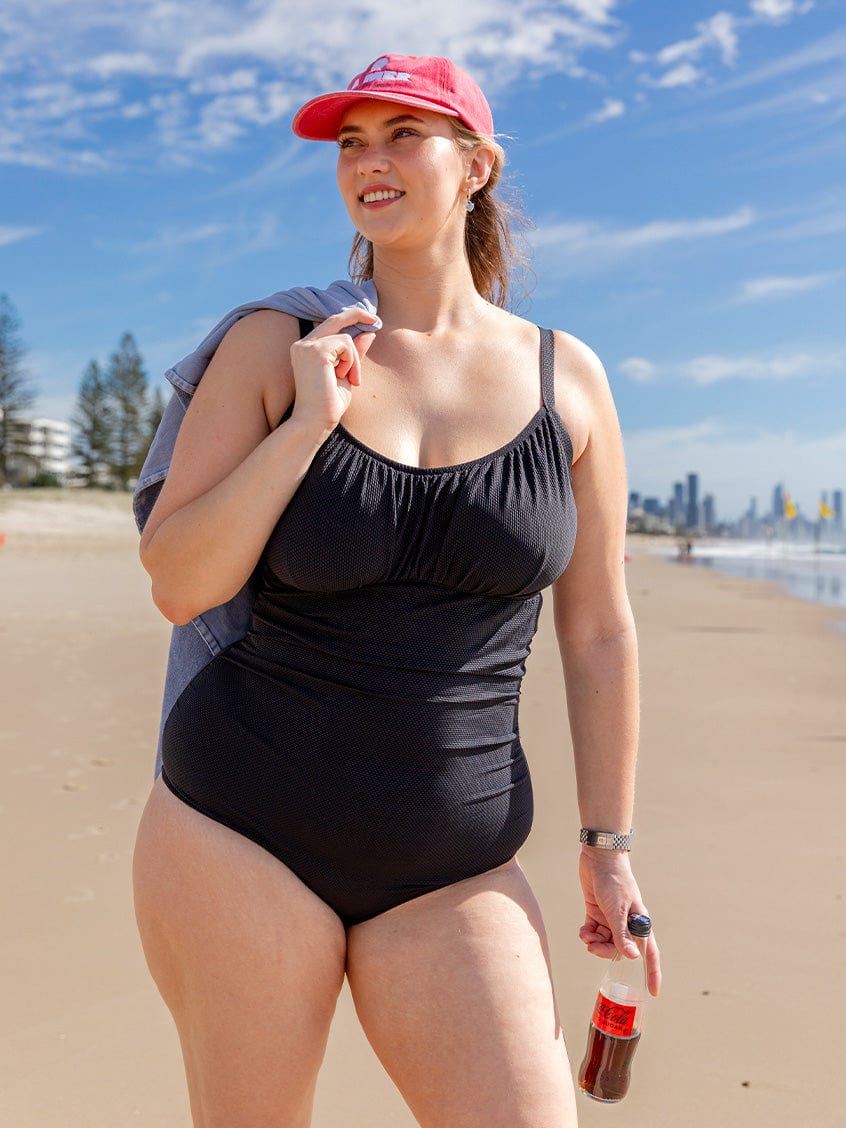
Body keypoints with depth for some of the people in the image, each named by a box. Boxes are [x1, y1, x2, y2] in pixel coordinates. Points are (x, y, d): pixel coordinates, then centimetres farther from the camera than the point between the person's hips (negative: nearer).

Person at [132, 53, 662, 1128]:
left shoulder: (565, 375, 1)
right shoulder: (272, 347, -2)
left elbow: (598, 634, 4)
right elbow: (176, 585, -6)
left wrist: (607, 845, 6)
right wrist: (307, 425, -16)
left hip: (451, 865, 1)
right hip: (244, 828, 0)